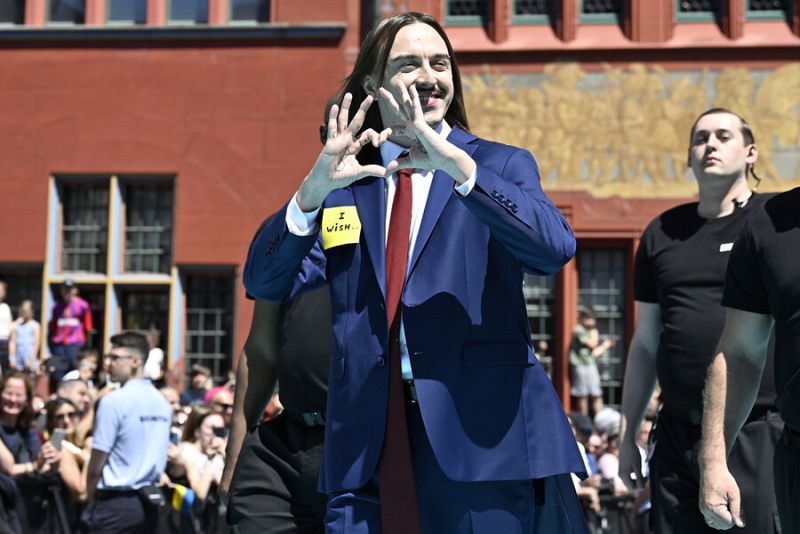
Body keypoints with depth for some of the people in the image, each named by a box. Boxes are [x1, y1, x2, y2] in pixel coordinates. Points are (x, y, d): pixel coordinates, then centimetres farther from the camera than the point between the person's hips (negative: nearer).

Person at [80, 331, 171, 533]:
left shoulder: (114, 401, -13)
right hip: (150, 502, 7)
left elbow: (96, 464, -10)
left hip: (116, 502, -7)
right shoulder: (162, 402, 8)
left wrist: (91, 500, 3)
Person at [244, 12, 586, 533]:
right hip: (368, 447, 2)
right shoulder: (345, 182, 11)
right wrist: (314, 188, -14)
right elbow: (265, 282, 2)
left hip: (480, 434, -1)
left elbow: (556, 247, -12)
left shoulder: (501, 165, 7)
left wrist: (459, 167, -23)